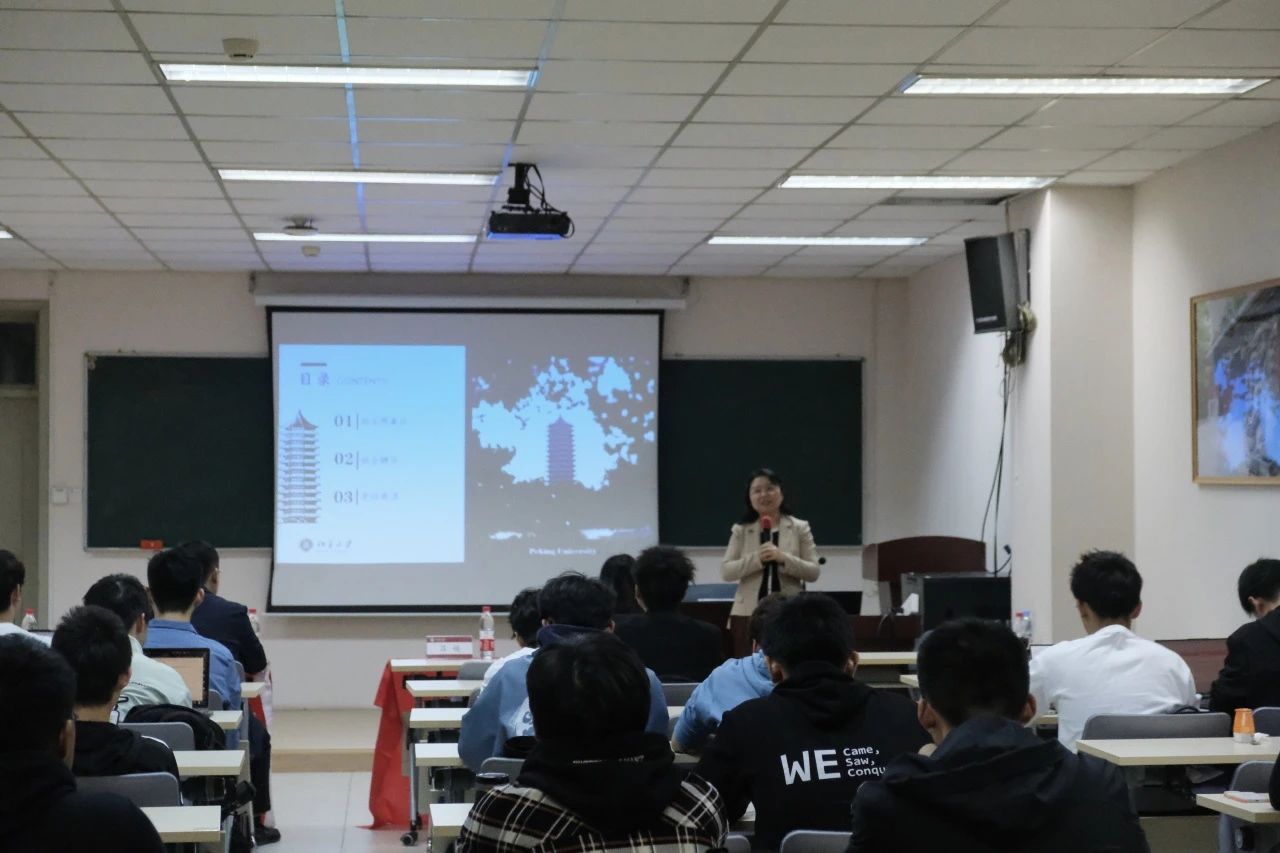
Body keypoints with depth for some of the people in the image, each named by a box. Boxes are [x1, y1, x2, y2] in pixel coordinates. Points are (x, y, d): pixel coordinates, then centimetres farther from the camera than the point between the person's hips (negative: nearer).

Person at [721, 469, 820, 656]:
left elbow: (813, 572, -1)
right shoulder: (740, 530, 7)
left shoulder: (800, 528, 6)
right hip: (748, 614, 1)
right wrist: (757, 559, -15)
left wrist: (783, 558, -16)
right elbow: (726, 571, -1)